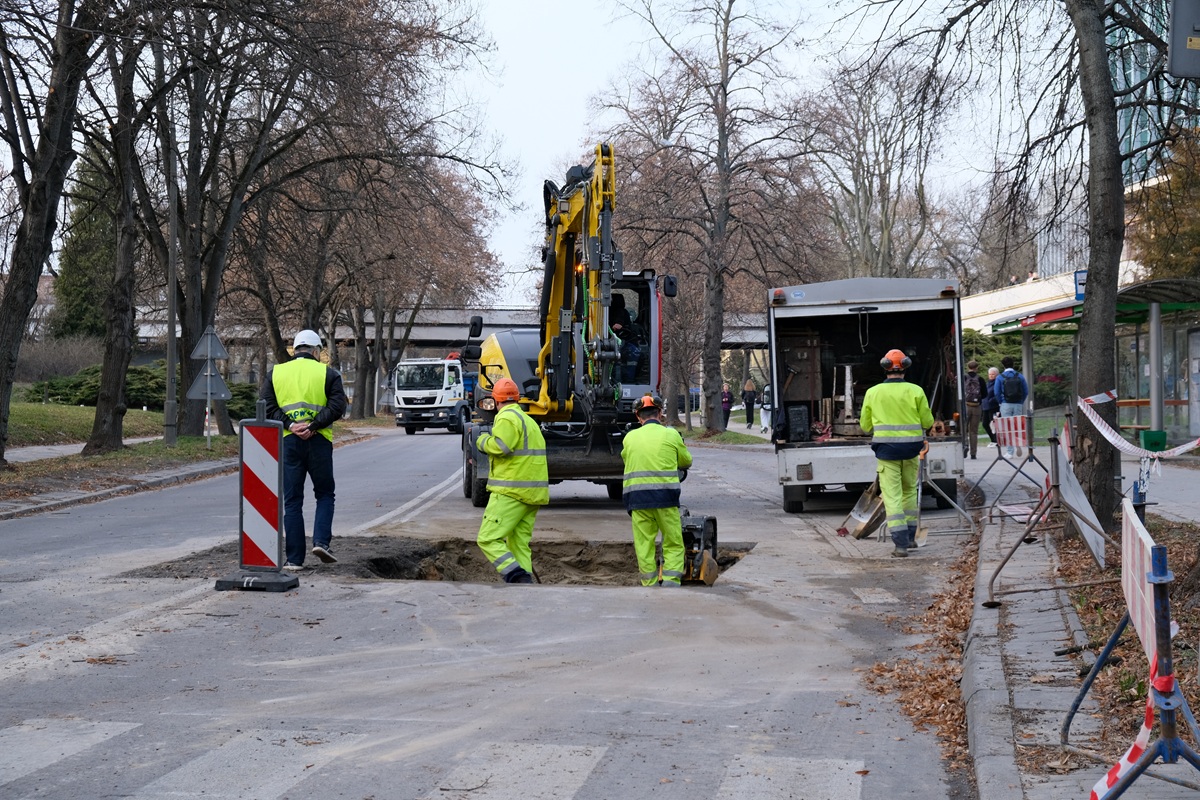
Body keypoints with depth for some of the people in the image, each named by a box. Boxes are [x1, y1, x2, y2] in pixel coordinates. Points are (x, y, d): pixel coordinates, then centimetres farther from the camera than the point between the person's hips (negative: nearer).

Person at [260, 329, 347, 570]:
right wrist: (312, 426, -12)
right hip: (318, 441, -1)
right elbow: (337, 405, -9)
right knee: (325, 494, 15)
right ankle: (321, 541, -3)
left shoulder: (276, 373, 9)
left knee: (292, 501, 6)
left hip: (287, 442, 2)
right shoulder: (327, 373, 3)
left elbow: (266, 407, -2)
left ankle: (294, 559, 5)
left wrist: (289, 425, -8)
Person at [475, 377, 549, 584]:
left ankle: (515, 575, -25)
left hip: (511, 492, -9)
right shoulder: (528, 420, 22)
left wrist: (483, 440, -6)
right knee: (520, 544, 10)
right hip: (532, 494, 9)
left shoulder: (507, 418, -9)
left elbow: (500, 446, -24)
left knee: (488, 539, -10)